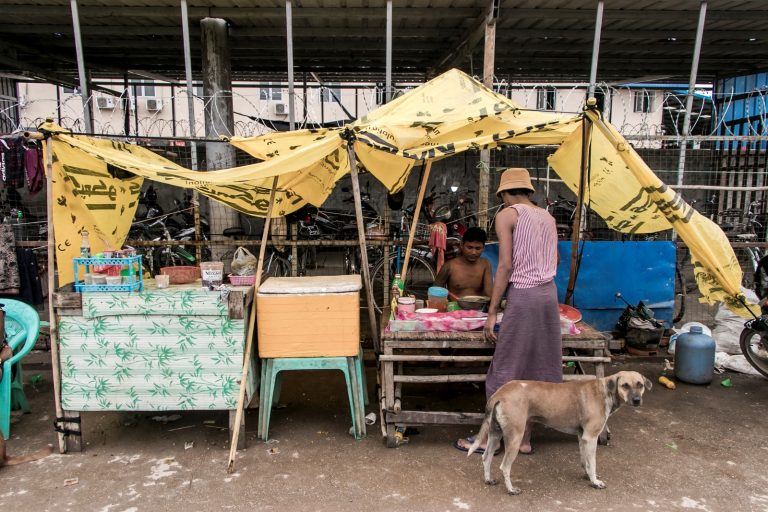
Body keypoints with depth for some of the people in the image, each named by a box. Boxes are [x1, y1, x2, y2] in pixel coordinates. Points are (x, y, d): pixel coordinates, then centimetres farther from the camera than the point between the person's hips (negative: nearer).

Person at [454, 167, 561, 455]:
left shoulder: (507, 214, -5)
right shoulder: (548, 217, 14)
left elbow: (506, 265, -12)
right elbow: (553, 261, 17)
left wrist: (492, 312, -10)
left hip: (522, 295, -7)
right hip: (549, 293, 7)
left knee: (506, 370, 3)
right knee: (537, 368, 11)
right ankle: (524, 440, 21)